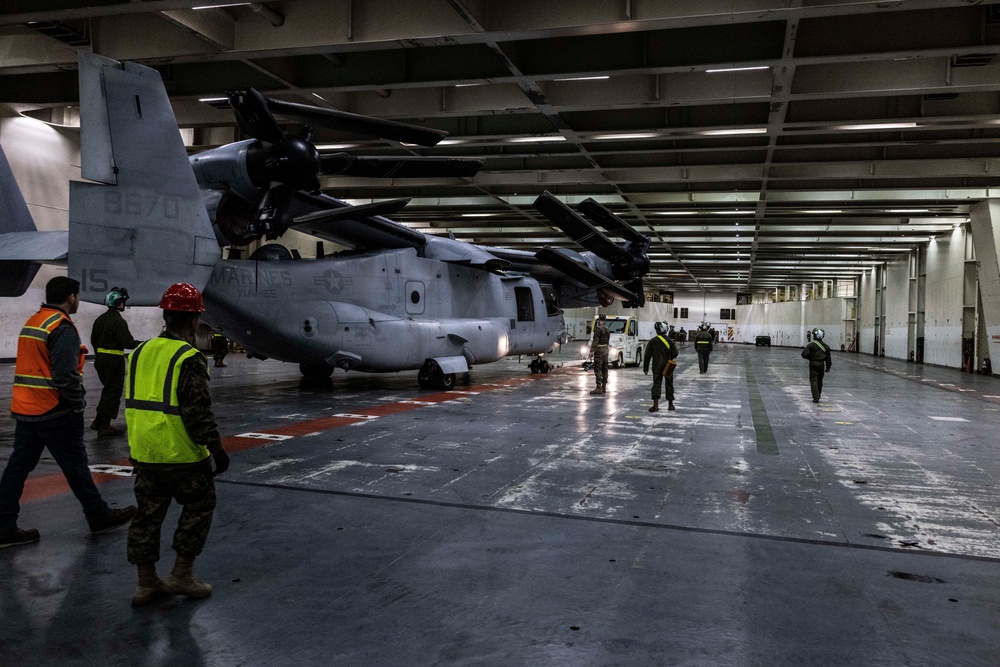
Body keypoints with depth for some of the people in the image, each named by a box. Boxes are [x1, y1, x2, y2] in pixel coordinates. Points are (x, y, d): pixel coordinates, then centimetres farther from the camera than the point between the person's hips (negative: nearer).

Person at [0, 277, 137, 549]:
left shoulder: (32, 322, 15)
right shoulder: (63, 328, -16)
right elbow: (65, 374, -24)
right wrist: (78, 402, -9)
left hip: (25, 410, 9)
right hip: (55, 413, -9)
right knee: (75, 465, 3)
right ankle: (99, 517, 17)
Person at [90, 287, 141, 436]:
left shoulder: (100, 319, 11)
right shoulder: (119, 321, -17)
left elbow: (94, 339, 18)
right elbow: (128, 343, -21)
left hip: (101, 358, 9)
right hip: (114, 360, -9)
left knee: (108, 389, 20)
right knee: (113, 392, 0)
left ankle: (99, 422, 22)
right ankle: (104, 426, 4)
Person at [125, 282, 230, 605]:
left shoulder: (140, 352, 7)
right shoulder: (189, 358, -17)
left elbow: (136, 403, 15)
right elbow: (197, 412, -20)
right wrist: (216, 448, -11)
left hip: (144, 453, 7)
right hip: (181, 454, -7)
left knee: (148, 513, 14)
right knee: (199, 507, 11)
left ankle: (146, 582, 22)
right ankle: (181, 575, 12)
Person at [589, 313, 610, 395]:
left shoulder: (598, 329, -15)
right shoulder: (607, 329, 10)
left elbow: (595, 340, -18)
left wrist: (592, 350, -16)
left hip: (599, 350, -8)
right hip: (606, 350, 9)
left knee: (597, 369, -8)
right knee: (604, 369, 11)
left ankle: (599, 388, -12)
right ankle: (604, 387, 15)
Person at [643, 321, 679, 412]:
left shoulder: (652, 341, -3)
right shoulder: (670, 341, -4)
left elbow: (647, 355, -3)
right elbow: (675, 354, -4)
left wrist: (645, 367, 4)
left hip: (657, 367, -1)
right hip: (668, 367, 1)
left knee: (656, 384, 0)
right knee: (669, 384, 13)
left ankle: (655, 405, -12)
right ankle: (670, 404, 20)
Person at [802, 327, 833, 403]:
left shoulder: (811, 345, -11)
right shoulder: (825, 346, 4)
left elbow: (804, 355, -16)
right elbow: (828, 358, 9)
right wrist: (828, 367, 17)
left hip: (813, 364, -5)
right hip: (821, 365, 5)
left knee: (814, 381, -3)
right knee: (820, 381, 17)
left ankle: (816, 397, -14)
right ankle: (818, 396, 29)